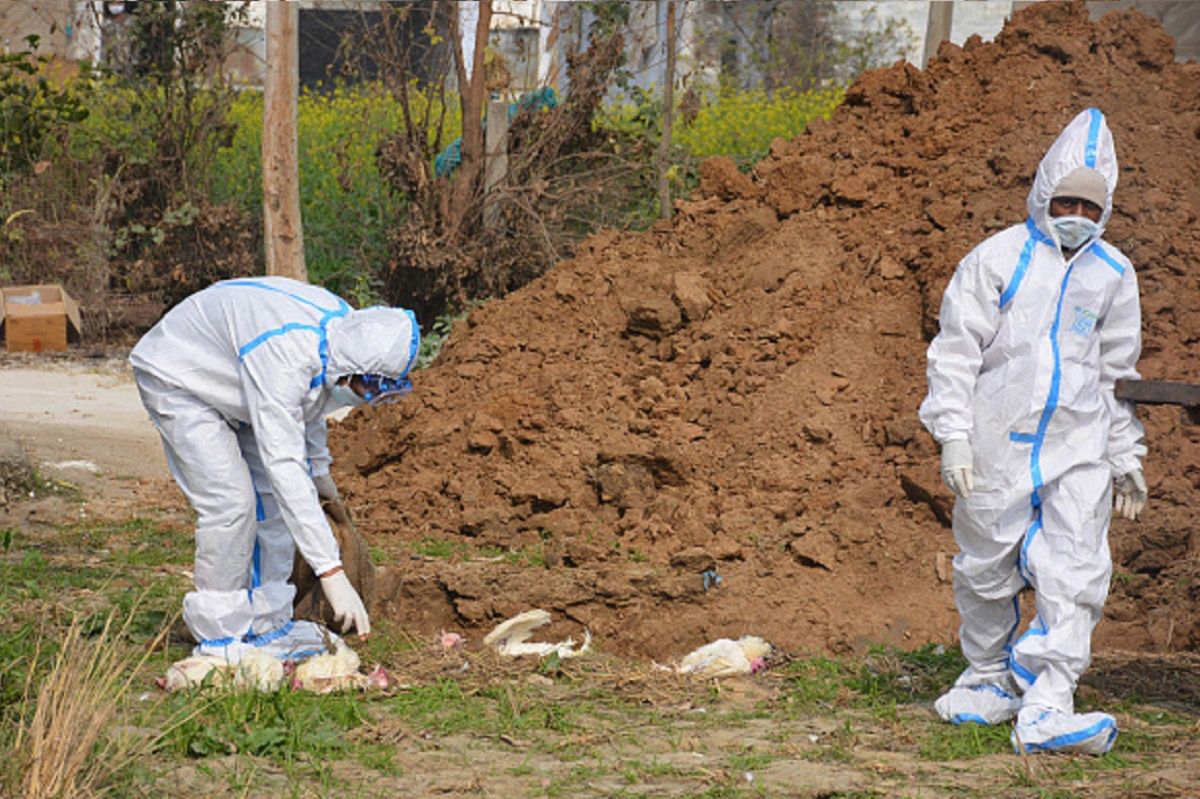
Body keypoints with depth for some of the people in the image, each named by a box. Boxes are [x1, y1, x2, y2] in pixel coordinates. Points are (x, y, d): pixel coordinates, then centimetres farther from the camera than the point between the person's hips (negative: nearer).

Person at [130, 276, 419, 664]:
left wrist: (318, 470, 21)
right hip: (174, 377, -9)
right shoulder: (283, 357, -43)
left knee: (273, 497, 3)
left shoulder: (344, 324, -15)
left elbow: (309, 400, 9)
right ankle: (219, 637, -9)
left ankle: (266, 625, 10)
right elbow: (284, 466, -46)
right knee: (231, 502, -19)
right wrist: (331, 571, -49)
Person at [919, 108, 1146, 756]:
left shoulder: (1113, 274, 8)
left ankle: (1047, 709, -14)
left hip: (1077, 447, 2)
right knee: (988, 570, 8)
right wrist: (953, 437, -10)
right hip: (999, 443, -2)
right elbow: (955, 351, -3)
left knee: (1075, 576, -10)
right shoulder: (998, 258, -4)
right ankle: (990, 681, 29)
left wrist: (1127, 460, 18)